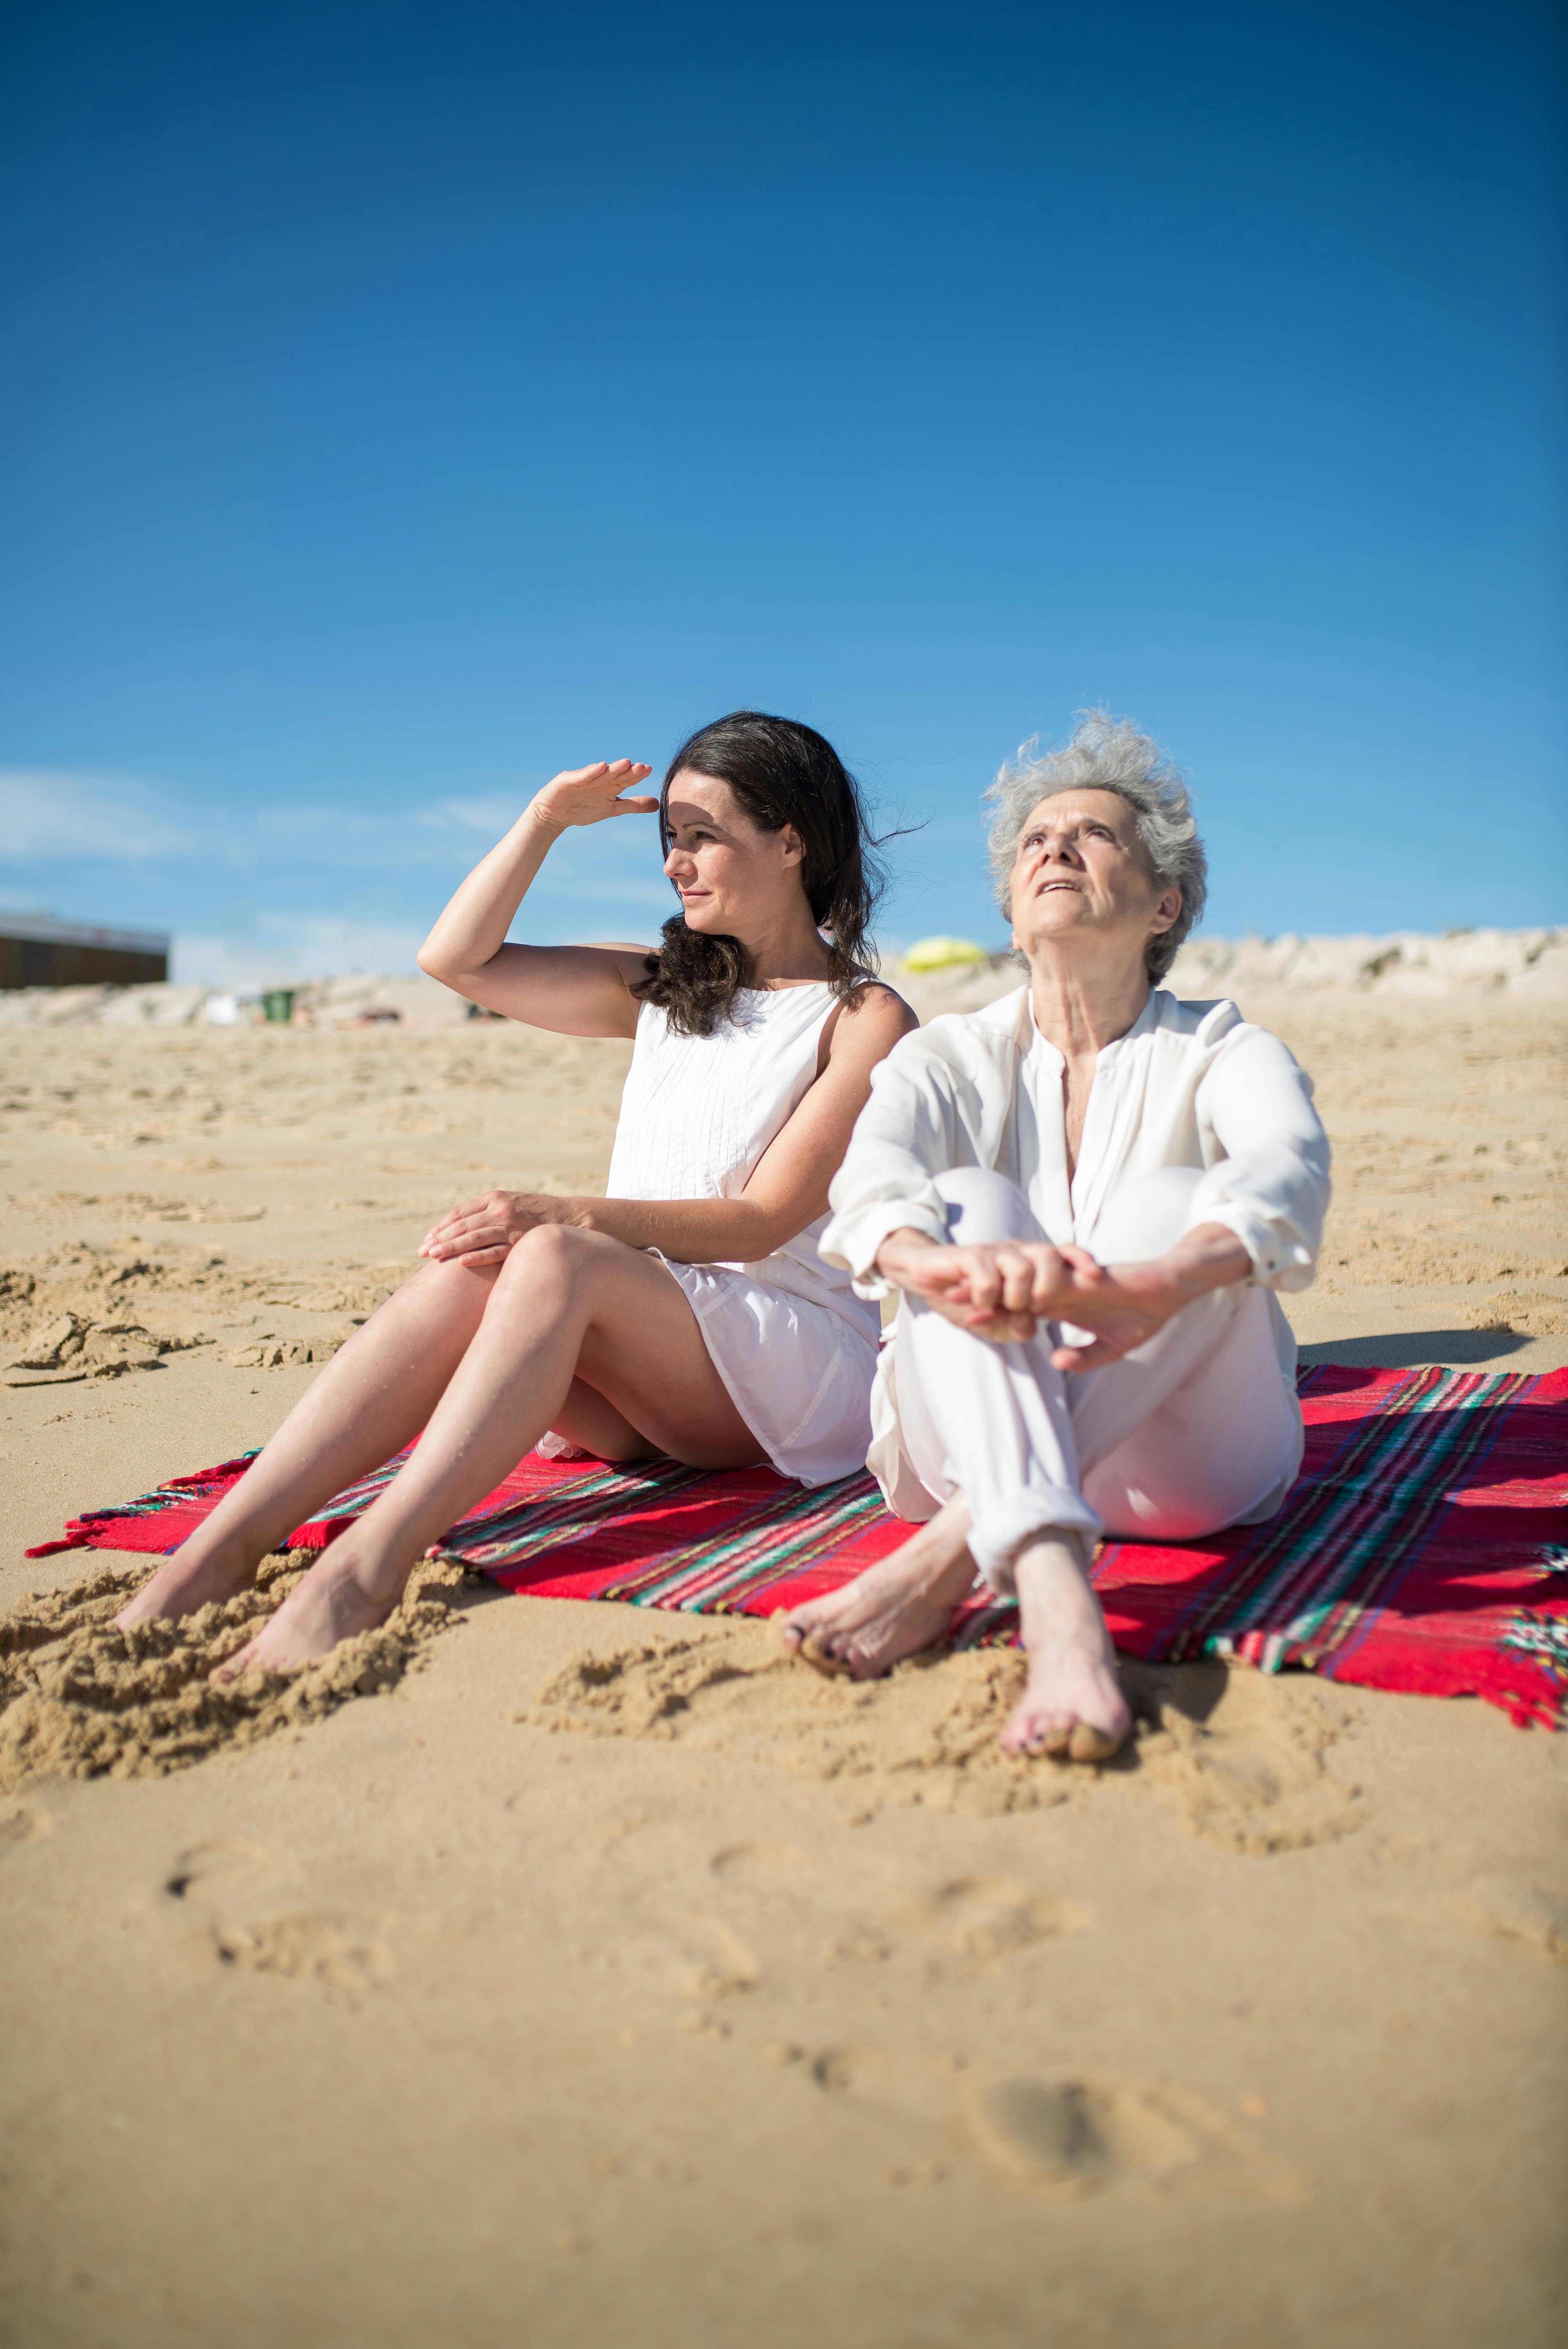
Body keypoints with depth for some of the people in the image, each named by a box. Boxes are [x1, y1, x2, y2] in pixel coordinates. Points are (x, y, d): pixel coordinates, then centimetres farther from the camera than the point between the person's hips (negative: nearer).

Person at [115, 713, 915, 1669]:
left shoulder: (866, 1019, 0)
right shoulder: (661, 989, 20)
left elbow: (761, 1220, -11)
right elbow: (456, 959, 16)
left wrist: (566, 1216, -23)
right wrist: (548, 817, 8)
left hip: (797, 1367, -5)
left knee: (557, 1258, -33)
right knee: (467, 1270, -27)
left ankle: (363, 1574, -45)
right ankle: (212, 1559, -37)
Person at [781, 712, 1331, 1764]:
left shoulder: (1218, 1050, 2)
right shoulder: (951, 1058, 7)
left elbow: (1292, 1164, -23)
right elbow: (872, 1172, -17)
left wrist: (1164, 1282, -49)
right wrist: (938, 1261, -44)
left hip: (1187, 1461, -1)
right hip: (983, 1446, 1)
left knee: (1173, 1201, -27)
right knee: (970, 1203, -27)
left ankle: (943, 1562, -39)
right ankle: (1057, 1603, -50)